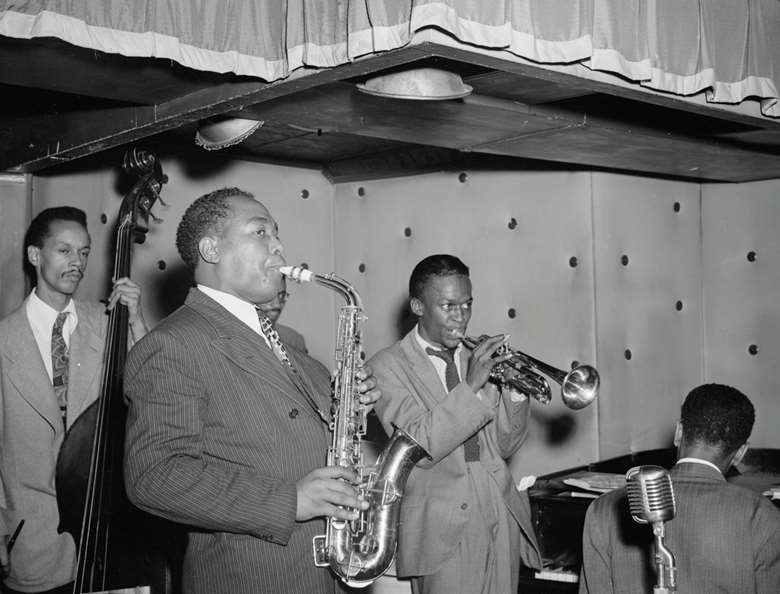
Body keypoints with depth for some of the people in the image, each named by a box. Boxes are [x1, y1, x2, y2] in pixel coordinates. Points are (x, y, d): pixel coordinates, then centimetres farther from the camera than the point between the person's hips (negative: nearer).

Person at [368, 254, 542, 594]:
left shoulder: (478, 359, 12)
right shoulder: (388, 366, -4)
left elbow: (504, 447, 11)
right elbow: (419, 447, -17)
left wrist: (515, 390, -4)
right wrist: (470, 387, -23)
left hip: (503, 520, 5)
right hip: (444, 531, -5)